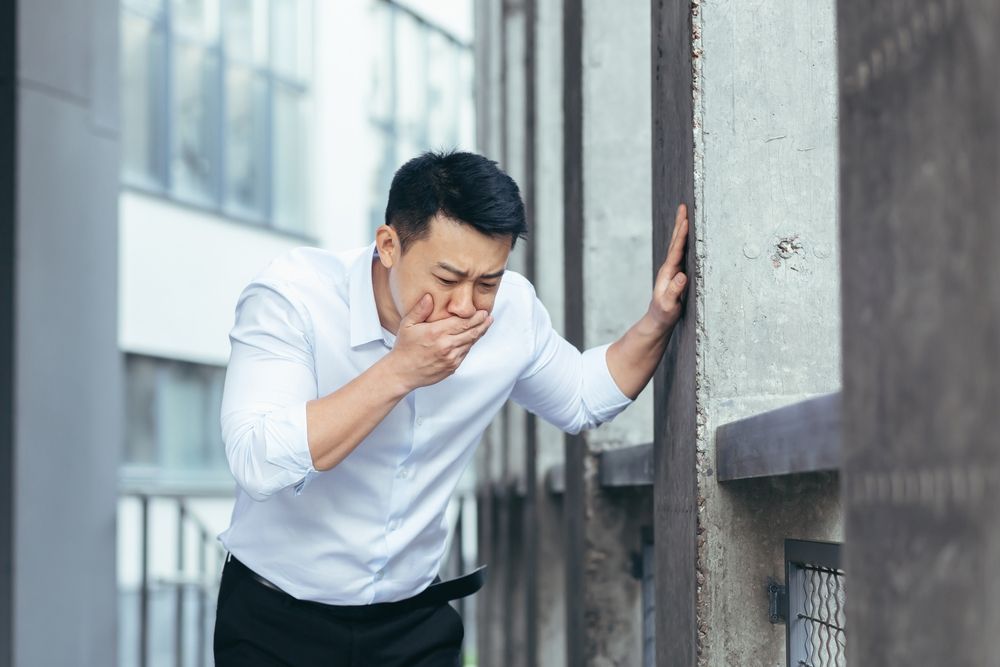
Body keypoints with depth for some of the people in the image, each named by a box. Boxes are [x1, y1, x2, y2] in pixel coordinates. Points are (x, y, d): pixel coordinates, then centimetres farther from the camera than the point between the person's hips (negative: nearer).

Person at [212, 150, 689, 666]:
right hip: (276, 622, -3)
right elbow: (258, 464, -35)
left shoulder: (511, 308, -9)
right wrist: (399, 371, -36)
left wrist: (658, 320, -6)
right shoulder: (290, 295, -23)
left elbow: (581, 400, 11)